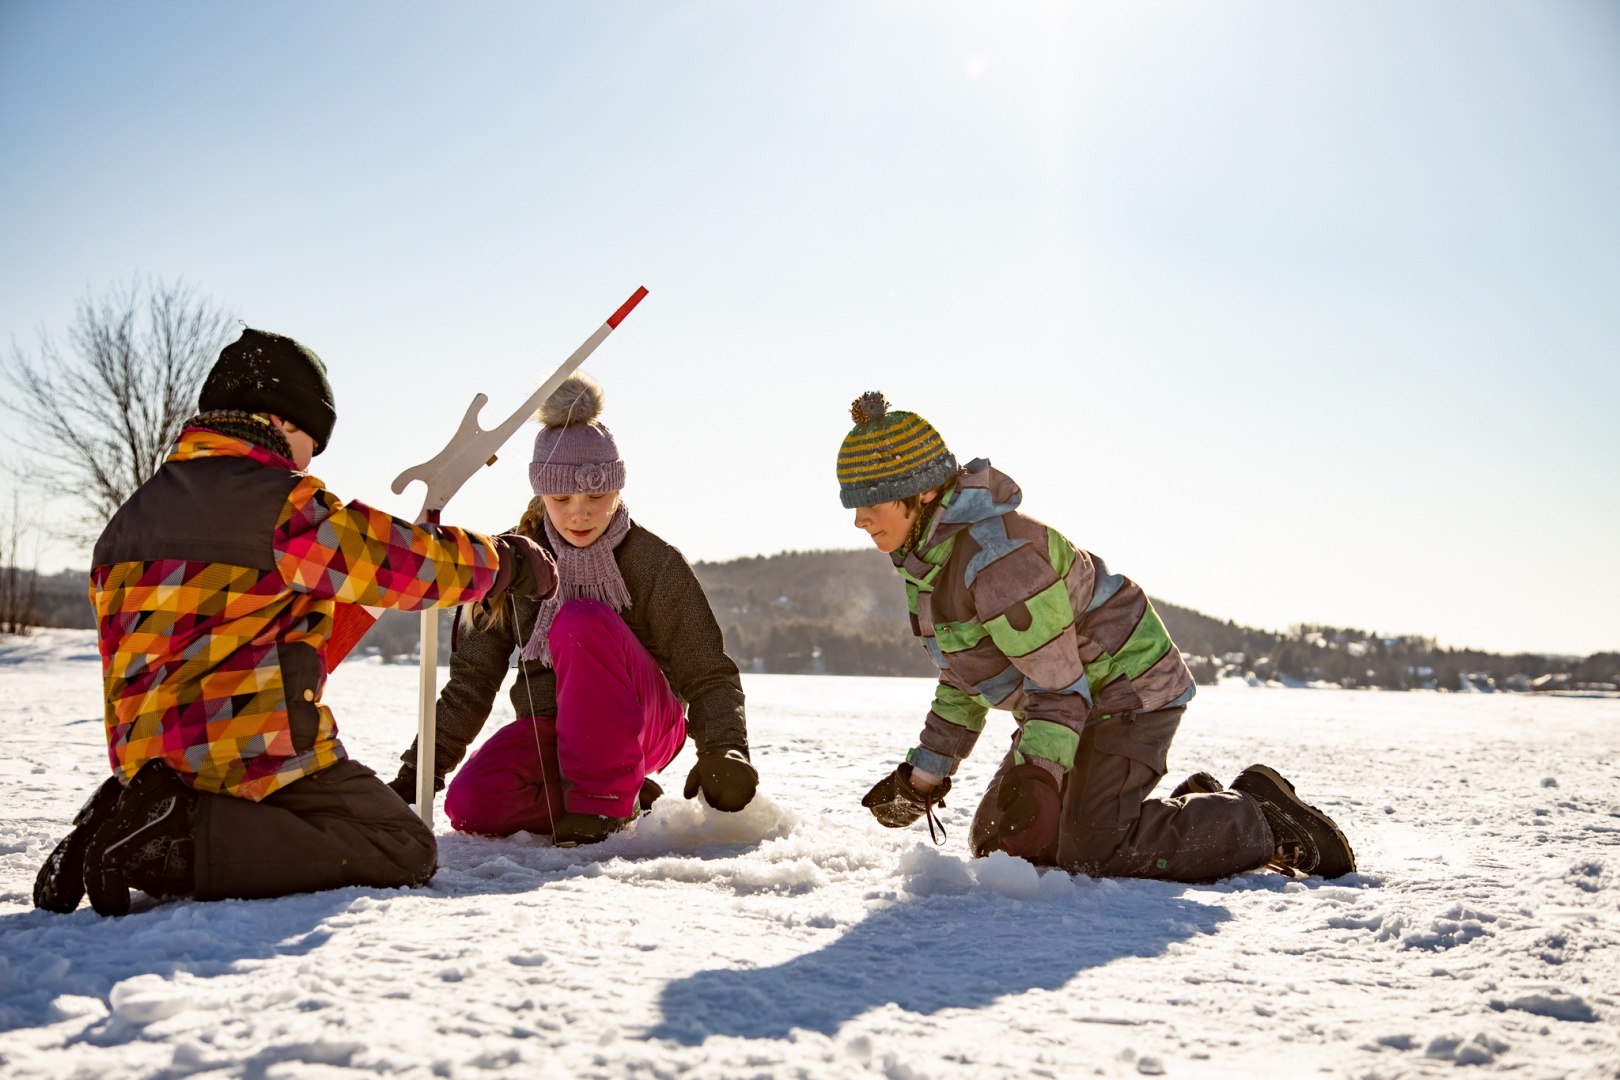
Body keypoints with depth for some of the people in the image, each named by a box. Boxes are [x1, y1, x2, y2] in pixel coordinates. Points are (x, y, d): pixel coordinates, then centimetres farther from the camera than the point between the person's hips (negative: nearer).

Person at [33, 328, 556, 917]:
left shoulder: (132, 516, 17)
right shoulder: (284, 503, -10)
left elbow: (122, 664, 23)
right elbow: (412, 562, -8)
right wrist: (509, 561, 9)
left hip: (151, 759, 9)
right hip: (258, 752, -9)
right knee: (405, 852, -5)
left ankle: (130, 821, 4)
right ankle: (179, 842, -17)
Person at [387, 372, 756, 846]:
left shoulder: (657, 564, -8)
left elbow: (709, 676, -9)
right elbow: (472, 679, 5)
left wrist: (725, 751, -28)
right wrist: (420, 771, -1)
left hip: (645, 724, -3)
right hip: (550, 729, 4)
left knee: (582, 621, -31)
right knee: (470, 804, -28)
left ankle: (603, 800, -23)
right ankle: (632, 799, -9)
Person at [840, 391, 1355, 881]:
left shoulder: (994, 557, -30)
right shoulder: (930, 552, 2)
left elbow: (1059, 682, -27)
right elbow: (962, 679, 11)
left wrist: (1034, 772, -36)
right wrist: (925, 774, 11)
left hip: (1128, 690, -10)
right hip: (1079, 699, 10)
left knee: (1094, 854, -17)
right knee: (1001, 843, 9)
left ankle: (1262, 820, 4)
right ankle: (1193, 803, 19)